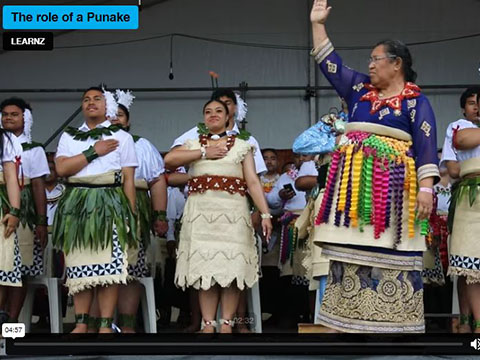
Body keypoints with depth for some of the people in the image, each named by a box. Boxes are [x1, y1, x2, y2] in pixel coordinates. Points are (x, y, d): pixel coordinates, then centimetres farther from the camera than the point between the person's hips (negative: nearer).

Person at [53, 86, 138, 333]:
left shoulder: (122, 137, 12)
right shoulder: (69, 136, 17)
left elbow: (129, 179, 6)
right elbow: (61, 168, 0)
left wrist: (131, 216, -2)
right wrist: (94, 152, -4)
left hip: (110, 204, -2)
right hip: (76, 204, 2)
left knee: (109, 264, -10)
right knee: (79, 266, -1)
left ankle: (106, 325, -8)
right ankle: (81, 324, 3)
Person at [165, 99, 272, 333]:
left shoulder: (241, 146, 13)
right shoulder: (193, 145, 17)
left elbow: (253, 182, 4)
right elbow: (169, 159, -2)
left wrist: (265, 214, -7)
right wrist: (204, 152, -4)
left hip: (232, 212, -1)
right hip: (200, 212, 1)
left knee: (231, 268, -5)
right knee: (204, 268, -2)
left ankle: (226, 324, 1)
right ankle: (208, 325, 2)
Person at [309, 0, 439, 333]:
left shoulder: (415, 100, 0)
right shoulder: (359, 89, 15)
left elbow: (426, 144, -7)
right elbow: (330, 64, 21)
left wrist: (426, 186, -17)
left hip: (391, 185, -5)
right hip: (353, 184, 5)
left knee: (389, 253, -5)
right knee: (352, 253, 3)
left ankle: (391, 324, -3)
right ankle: (349, 321, 8)